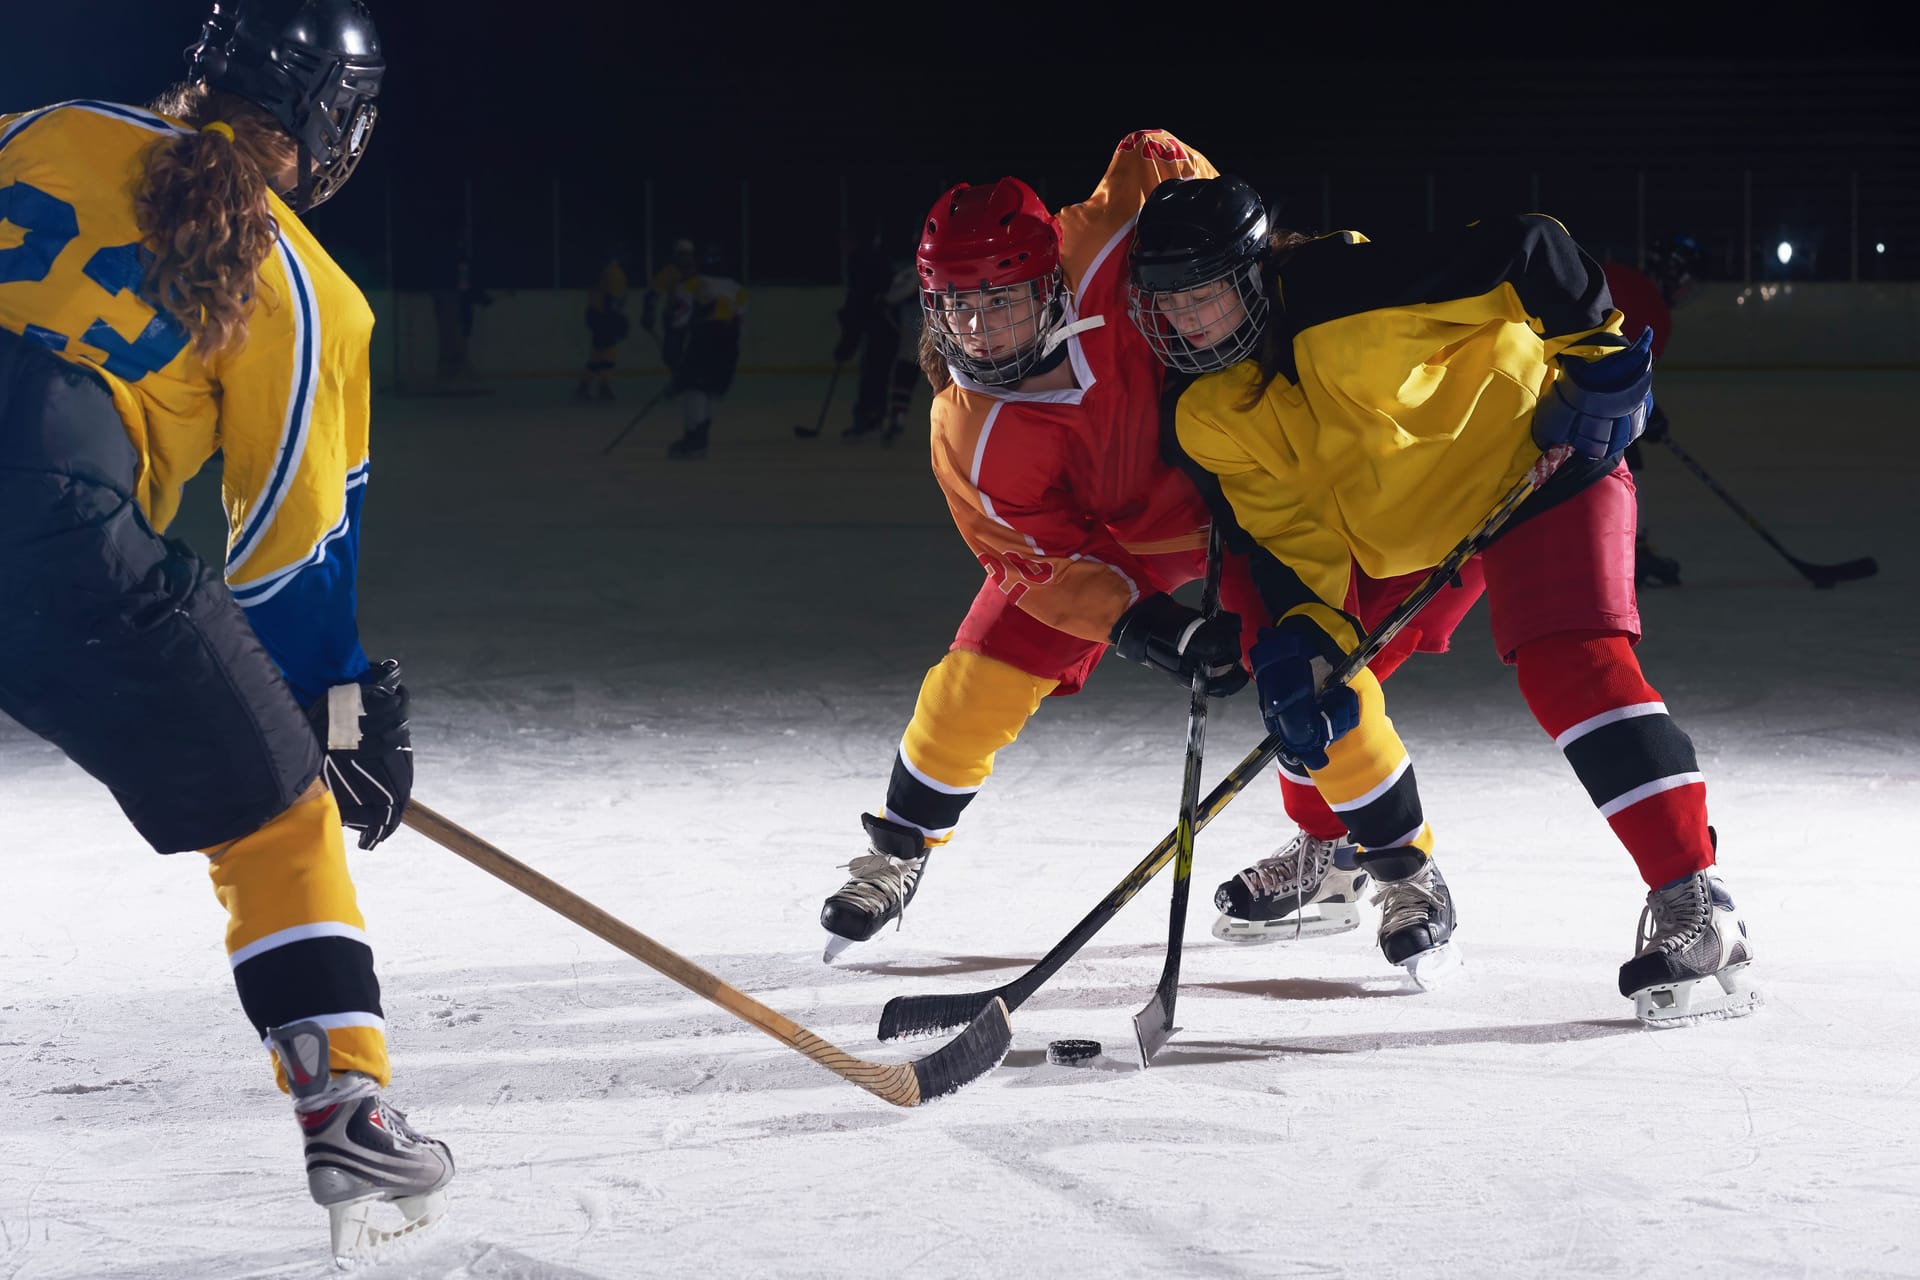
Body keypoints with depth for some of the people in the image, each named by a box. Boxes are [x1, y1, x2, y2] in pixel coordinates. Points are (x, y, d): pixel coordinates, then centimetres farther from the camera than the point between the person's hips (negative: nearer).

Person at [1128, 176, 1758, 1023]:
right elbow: (1288, 534, -7)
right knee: (1299, 675, 5)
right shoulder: (1214, 421, -8)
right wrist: (1302, 634, -23)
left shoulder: (1349, 294, -30)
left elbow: (1529, 252, -26)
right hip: (1399, 524, 8)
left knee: (1571, 663, -25)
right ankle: (1392, 855, 28)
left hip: (1532, 464, -8)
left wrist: (1593, 354, -24)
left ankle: (1693, 903, -28)